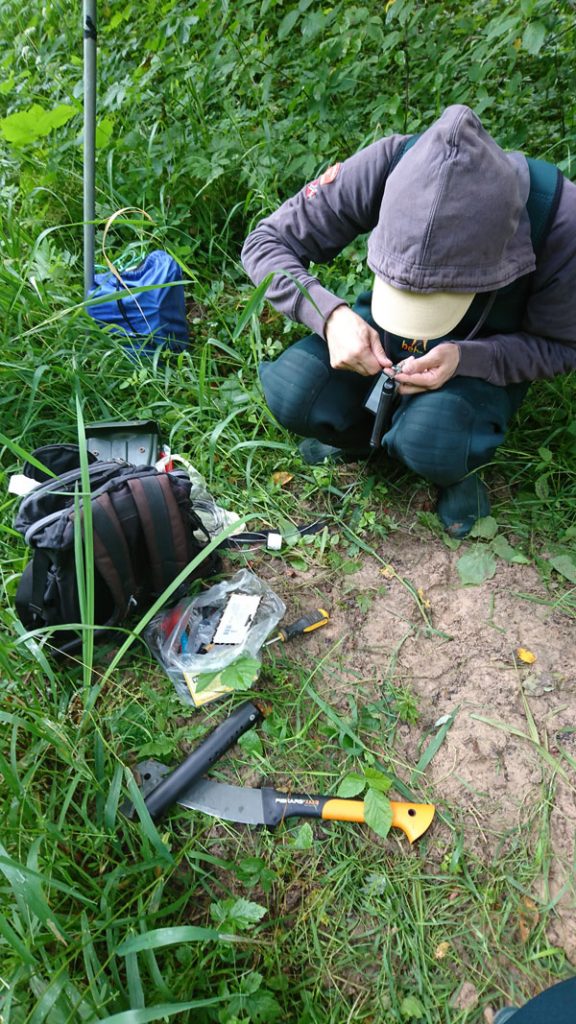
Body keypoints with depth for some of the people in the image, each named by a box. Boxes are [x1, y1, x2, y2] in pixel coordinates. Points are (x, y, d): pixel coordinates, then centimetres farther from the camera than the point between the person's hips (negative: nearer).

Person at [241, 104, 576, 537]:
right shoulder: (384, 166, -28)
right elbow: (265, 242, -18)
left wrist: (463, 358, -33)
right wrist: (330, 314, -36)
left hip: (487, 356, -2)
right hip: (382, 331, 2)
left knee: (430, 443, -34)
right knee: (290, 394, -24)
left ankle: (458, 464, 3)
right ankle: (363, 433, 8)